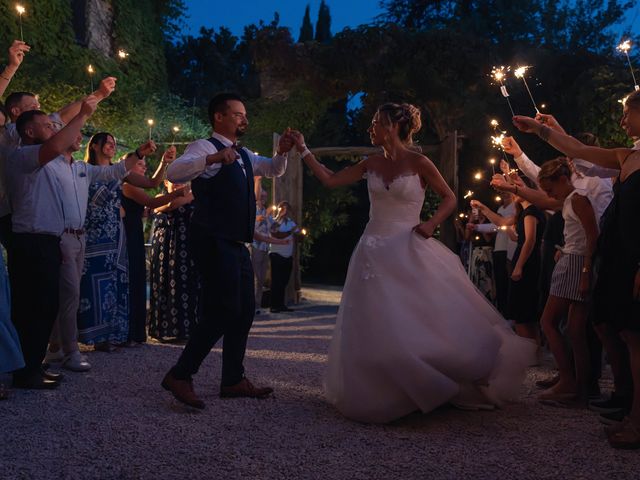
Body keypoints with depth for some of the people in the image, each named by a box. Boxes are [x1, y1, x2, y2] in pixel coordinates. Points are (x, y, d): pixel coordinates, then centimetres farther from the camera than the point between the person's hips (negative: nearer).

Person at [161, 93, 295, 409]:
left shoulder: (244, 155, 19)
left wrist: (282, 152, 10)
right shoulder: (204, 147, -8)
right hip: (214, 242, -10)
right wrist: (213, 158, -37)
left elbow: (274, 170, 32)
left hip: (236, 244, 10)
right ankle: (179, 376, -4)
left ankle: (233, 380, 20)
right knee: (222, 311, -13)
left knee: (244, 312, 11)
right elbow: (174, 174, -24)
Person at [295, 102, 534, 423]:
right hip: (375, 252, 4)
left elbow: (449, 198, 1)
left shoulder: (418, 163, -5)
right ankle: (382, 395, 19)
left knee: (425, 321, -2)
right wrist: (304, 150, 9)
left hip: (408, 252, -4)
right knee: (374, 330, 3)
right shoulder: (372, 164, 7)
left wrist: (431, 224, -14)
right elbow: (329, 180, 11)